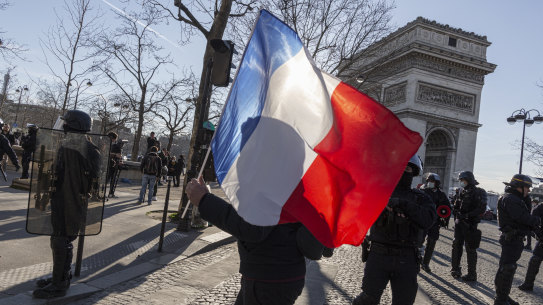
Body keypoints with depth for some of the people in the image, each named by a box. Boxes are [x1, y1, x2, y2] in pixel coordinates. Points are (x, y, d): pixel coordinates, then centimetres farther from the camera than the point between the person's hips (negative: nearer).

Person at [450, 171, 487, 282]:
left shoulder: (478, 193, -8)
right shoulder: (463, 192, 12)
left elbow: (482, 209, -17)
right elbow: (456, 207, 18)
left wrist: (467, 215, -23)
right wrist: (457, 214, 0)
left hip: (470, 224, -6)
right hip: (459, 223, 7)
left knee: (470, 249, 0)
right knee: (457, 246, 11)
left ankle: (472, 274, 9)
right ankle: (455, 269, 23)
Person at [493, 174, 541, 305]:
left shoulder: (516, 198, 17)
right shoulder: (509, 199, -17)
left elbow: (527, 212, 15)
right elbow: (523, 217, -23)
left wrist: (527, 197, 6)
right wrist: (538, 220, -8)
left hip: (516, 239, 11)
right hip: (511, 239, -11)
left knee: (509, 268, 18)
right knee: (507, 268, -7)